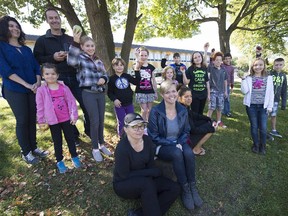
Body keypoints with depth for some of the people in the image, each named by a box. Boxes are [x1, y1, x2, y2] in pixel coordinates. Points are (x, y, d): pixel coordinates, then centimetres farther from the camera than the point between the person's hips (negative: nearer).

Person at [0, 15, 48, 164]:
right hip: (14, 90, -4)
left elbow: (36, 67, 9)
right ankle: (26, 152, 13)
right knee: (22, 121, -1)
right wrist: (27, 85, -17)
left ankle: (34, 147, 21)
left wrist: (38, 83, -10)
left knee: (32, 119, 7)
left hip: (33, 89, 4)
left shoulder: (26, 49, 16)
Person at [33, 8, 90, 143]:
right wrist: (53, 58, -13)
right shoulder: (42, 40, 7)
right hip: (58, 81, -2)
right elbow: (37, 60, 3)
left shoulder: (70, 39, 15)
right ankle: (73, 135, 24)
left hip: (75, 78, 2)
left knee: (87, 105, 1)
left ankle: (89, 131, 22)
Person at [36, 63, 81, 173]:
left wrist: (74, 115, -4)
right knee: (57, 141, 14)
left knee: (70, 138, 14)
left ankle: (74, 157, 32)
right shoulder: (41, 90, -7)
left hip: (66, 119, 1)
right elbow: (40, 107, -3)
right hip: (53, 121, 0)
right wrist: (41, 121, 1)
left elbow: (71, 102, -3)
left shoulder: (64, 88, -5)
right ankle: (59, 161, 28)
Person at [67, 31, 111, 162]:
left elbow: (105, 74, 20)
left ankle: (102, 144, 28)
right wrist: (75, 42, -38)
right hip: (88, 93, -5)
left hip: (101, 92, 5)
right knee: (94, 121, -5)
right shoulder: (80, 58, -2)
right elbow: (71, 61, -26)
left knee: (101, 120, 11)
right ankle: (95, 149, 14)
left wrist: (104, 79, -4)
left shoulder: (98, 60, 16)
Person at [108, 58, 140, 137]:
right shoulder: (112, 78, -4)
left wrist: (137, 71, -6)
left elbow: (137, 82, 3)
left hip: (129, 104, 3)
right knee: (121, 123, 7)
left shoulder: (127, 76, 4)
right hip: (119, 105, -3)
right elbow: (109, 92, -2)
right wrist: (114, 99, -19)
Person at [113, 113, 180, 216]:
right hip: (123, 184, -6)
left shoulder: (147, 140, -11)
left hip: (144, 180, 6)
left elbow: (150, 165, -1)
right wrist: (152, 172, -19)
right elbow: (124, 175, -22)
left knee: (174, 188, -9)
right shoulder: (122, 148, -27)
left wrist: (151, 173, -23)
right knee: (147, 183, -37)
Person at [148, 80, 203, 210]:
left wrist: (180, 143, -13)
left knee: (189, 153, -28)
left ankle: (192, 188, -11)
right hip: (161, 146, -3)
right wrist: (172, 144, -20)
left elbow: (186, 131, 7)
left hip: (179, 143, 4)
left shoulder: (183, 110, -4)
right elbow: (154, 137, -13)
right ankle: (185, 189, -14)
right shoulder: (155, 111, -17)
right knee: (177, 154, -33)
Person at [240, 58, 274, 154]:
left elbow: (271, 93, 4)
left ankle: (262, 146, 24)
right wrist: (243, 79, -18)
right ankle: (256, 144, 27)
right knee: (254, 126, 9)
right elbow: (245, 91, -11)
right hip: (251, 106, -1)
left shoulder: (268, 78, 2)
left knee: (263, 128, 3)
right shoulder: (249, 78, -1)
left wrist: (270, 106, 1)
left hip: (263, 106, 1)